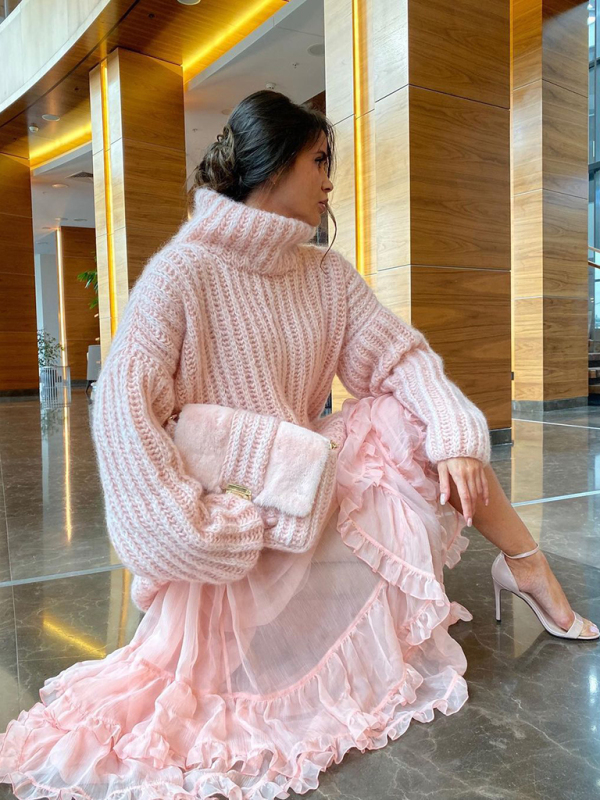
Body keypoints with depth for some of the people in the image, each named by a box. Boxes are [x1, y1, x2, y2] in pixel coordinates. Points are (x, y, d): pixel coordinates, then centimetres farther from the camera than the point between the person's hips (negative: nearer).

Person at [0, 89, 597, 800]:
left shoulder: (327, 274, 5)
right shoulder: (181, 274, -15)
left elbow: (402, 355, -2)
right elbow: (123, 410, -21)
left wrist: (455, 440, -18)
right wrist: (200, 528, -24)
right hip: (229, 523, -5)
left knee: (411, 415, -5)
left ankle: (532, 569, 5)